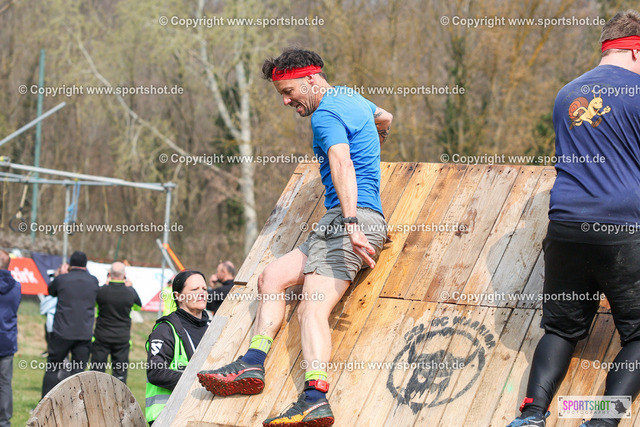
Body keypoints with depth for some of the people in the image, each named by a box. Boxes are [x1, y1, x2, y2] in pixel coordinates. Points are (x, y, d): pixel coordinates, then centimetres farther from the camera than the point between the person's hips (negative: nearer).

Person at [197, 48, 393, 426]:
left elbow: (342, 164, -26)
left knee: (313, 307, -24)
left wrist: (351, 222, -39)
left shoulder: (325, 114, -8)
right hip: (346, 221, 10)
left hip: (354, 217, -10)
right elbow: (385, 119, 45)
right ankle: (253, 363, -5)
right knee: (272, 277, 7)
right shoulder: (351, 97, 23)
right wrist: (371, 152, 67)